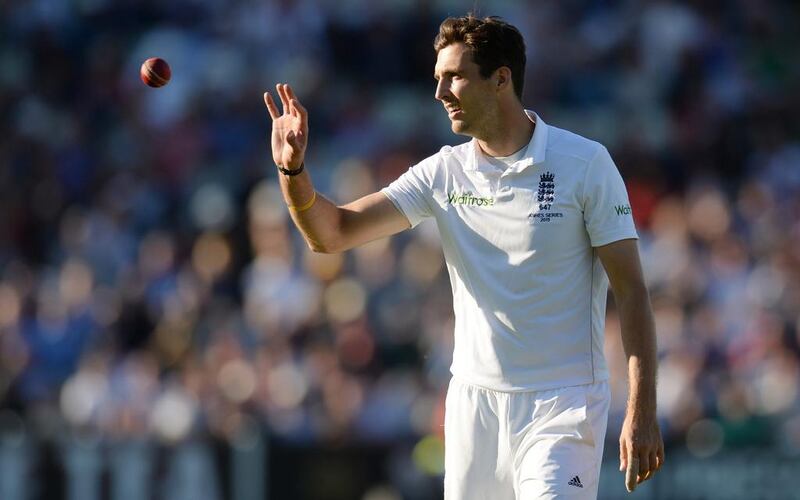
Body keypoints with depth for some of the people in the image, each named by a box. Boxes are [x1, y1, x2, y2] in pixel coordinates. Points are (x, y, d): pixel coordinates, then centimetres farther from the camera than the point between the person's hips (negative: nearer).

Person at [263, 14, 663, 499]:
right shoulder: (443, 173, 5)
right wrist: (294, 170, -18)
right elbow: (331, 233, 2)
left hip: (561, 404, -4)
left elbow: (631, 290, -7)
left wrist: (642, 412, -14)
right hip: (474, 401, 4)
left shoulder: (585, 163, -6)